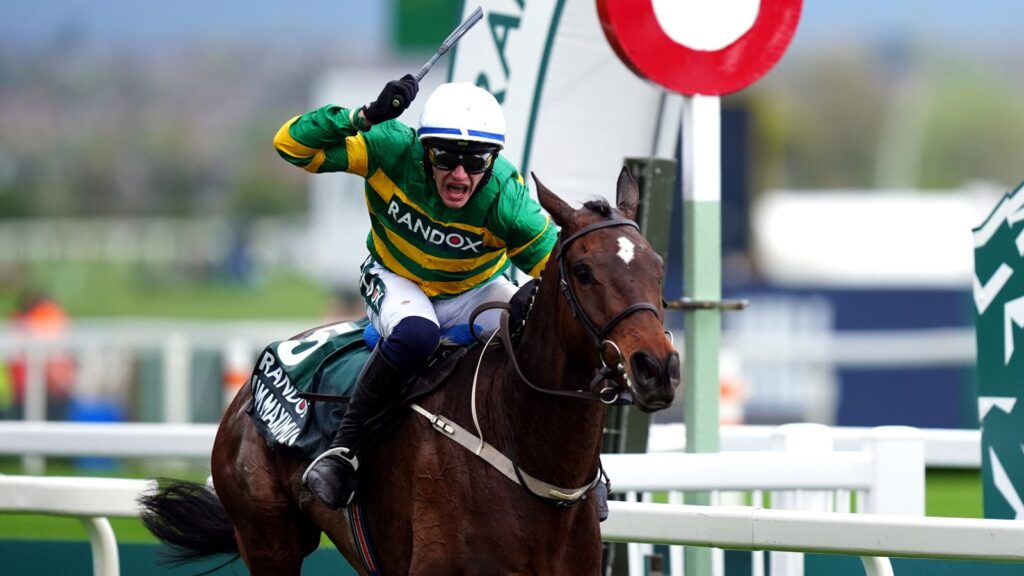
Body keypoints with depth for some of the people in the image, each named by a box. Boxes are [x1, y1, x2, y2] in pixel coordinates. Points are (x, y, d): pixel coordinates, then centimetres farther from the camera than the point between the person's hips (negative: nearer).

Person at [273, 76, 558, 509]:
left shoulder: (506, 198, -27)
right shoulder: (392, 150, -27)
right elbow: (293, 145, -27)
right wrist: (365, 118, -42)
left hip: (477, 290, 2)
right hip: (397, 281, -2)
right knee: (416, 333, -38)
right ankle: (344, 446, -24)